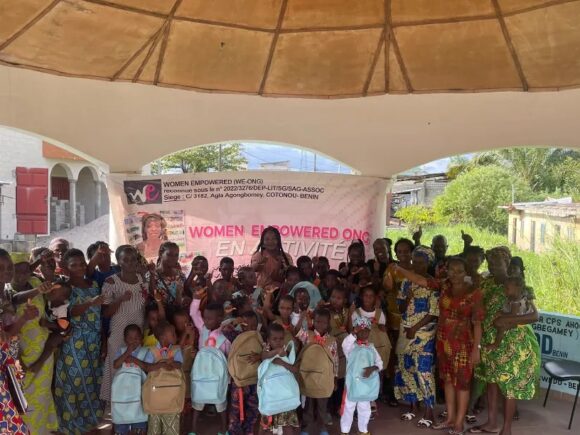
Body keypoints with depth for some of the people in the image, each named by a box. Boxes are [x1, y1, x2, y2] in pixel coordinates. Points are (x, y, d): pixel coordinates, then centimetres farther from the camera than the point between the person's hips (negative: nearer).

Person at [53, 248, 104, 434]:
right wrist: (91, 303, -33)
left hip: (94, 340, 5)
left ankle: (91, 418, 23)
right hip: (74, 341, -5)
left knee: (93, 377, 9)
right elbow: (68, 312, -20)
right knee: (76, 378, 1)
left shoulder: (94, 285, 9)